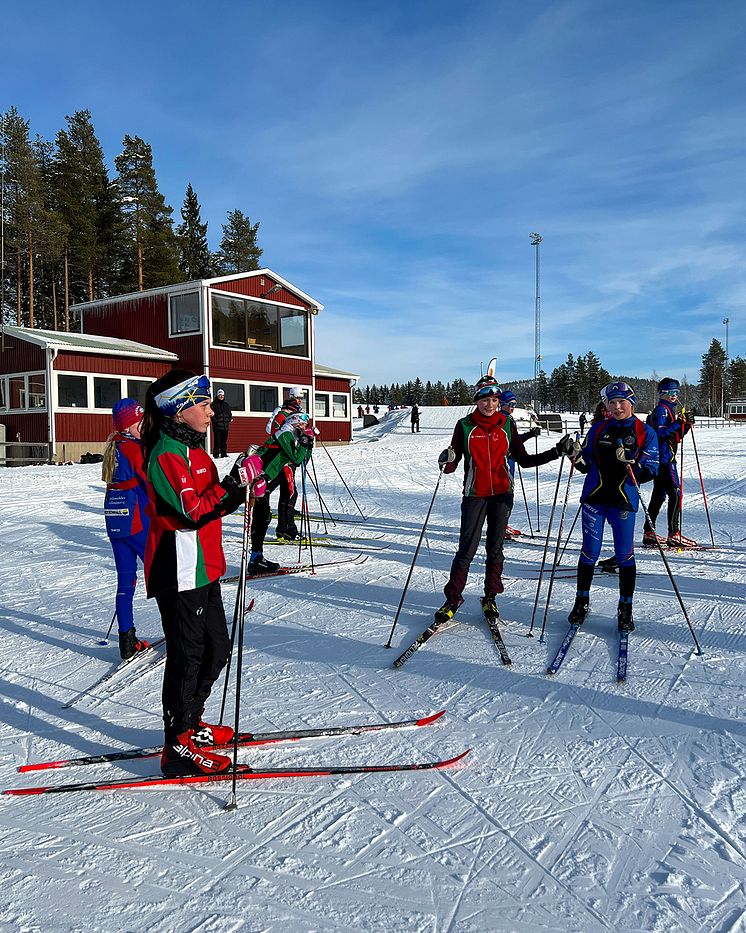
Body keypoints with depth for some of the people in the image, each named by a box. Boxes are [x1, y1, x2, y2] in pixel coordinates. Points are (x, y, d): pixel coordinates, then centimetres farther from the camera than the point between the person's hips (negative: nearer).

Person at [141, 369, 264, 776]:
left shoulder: (192, 448, 14)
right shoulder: (166, 454, -16)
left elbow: (212, 502, 17)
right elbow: (193, 512, -23)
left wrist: (244, 489, 2)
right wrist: (235, 481, -25)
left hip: (202, 567, 10)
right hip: (179, 571, -10)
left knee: (216, 648, 18)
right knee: (187, 657, 0)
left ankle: (189, 724, 34)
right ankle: (179, 747, 14)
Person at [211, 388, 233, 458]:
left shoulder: (226, 405, 18)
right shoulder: (214, 404, 0)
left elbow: (230, 413, 24)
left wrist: (230, 418, 7)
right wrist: (215, 420, -16)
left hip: (225, 426, 5)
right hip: (217, 426, -5)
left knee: (224, 441, 9)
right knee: (217, 441, -6)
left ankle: (224, 453, 16)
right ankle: (216, 454, -2)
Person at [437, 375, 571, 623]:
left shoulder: (507, 424, 4)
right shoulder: (465, 425, -2)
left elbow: (524, 460, 7)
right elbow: (452, 464, -2)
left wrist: (556, 452, 0)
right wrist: (447, 461, -25)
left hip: (502, 494, 2)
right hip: (475, 495, -2)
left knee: (495, 548, 8)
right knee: (467, 548, -4)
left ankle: (490, 597, 21)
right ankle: (452, 598, 9)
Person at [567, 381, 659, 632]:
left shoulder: (645, 432, -1)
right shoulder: (598, 429, 6)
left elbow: (650, 472, -5)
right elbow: (588, 465, 10)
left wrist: (630, 462, -24)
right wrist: (579, 459, -12)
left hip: (624, 501, -2)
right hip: (594, 498, 2)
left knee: (624, 555, 2)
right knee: (590, 552, 7)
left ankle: (625, 609, 17)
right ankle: (581, 602, 22)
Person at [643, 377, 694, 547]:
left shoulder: (674, 409, 20)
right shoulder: (661, 409, -9)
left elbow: (677, 435, 19)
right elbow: (661, 432, -20)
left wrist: (687, 424, 4)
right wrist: (679, 422, -25)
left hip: (667, 456, 10)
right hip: (664, 457, -10)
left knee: (659, 494, 11)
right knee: (675, 493, -11)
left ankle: (649, 533, 16)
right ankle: (674, 534, -8)